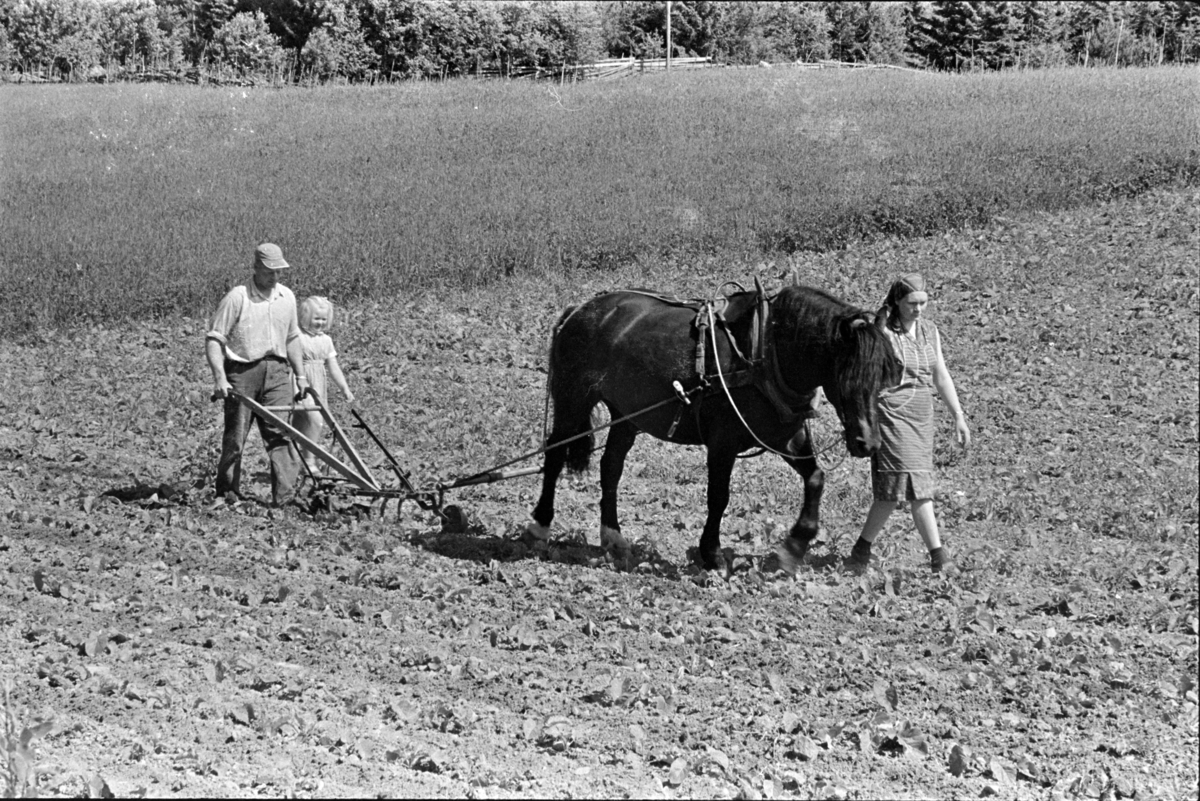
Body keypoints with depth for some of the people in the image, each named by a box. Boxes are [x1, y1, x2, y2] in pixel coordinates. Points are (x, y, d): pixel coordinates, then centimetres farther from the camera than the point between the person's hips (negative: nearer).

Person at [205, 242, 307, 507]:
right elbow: (213, 339, -9)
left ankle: (285, 495, -8)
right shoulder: (237, 298, -8)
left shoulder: (287, 297, 11)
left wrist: (301, 376, 18)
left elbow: (292, 339, 22)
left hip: (276, 371, 4)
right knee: (235, 436, 2)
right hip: (242, 372, -4)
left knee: (280, 433, -5)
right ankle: (227, 494, 15)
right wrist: (219, 378, -18)